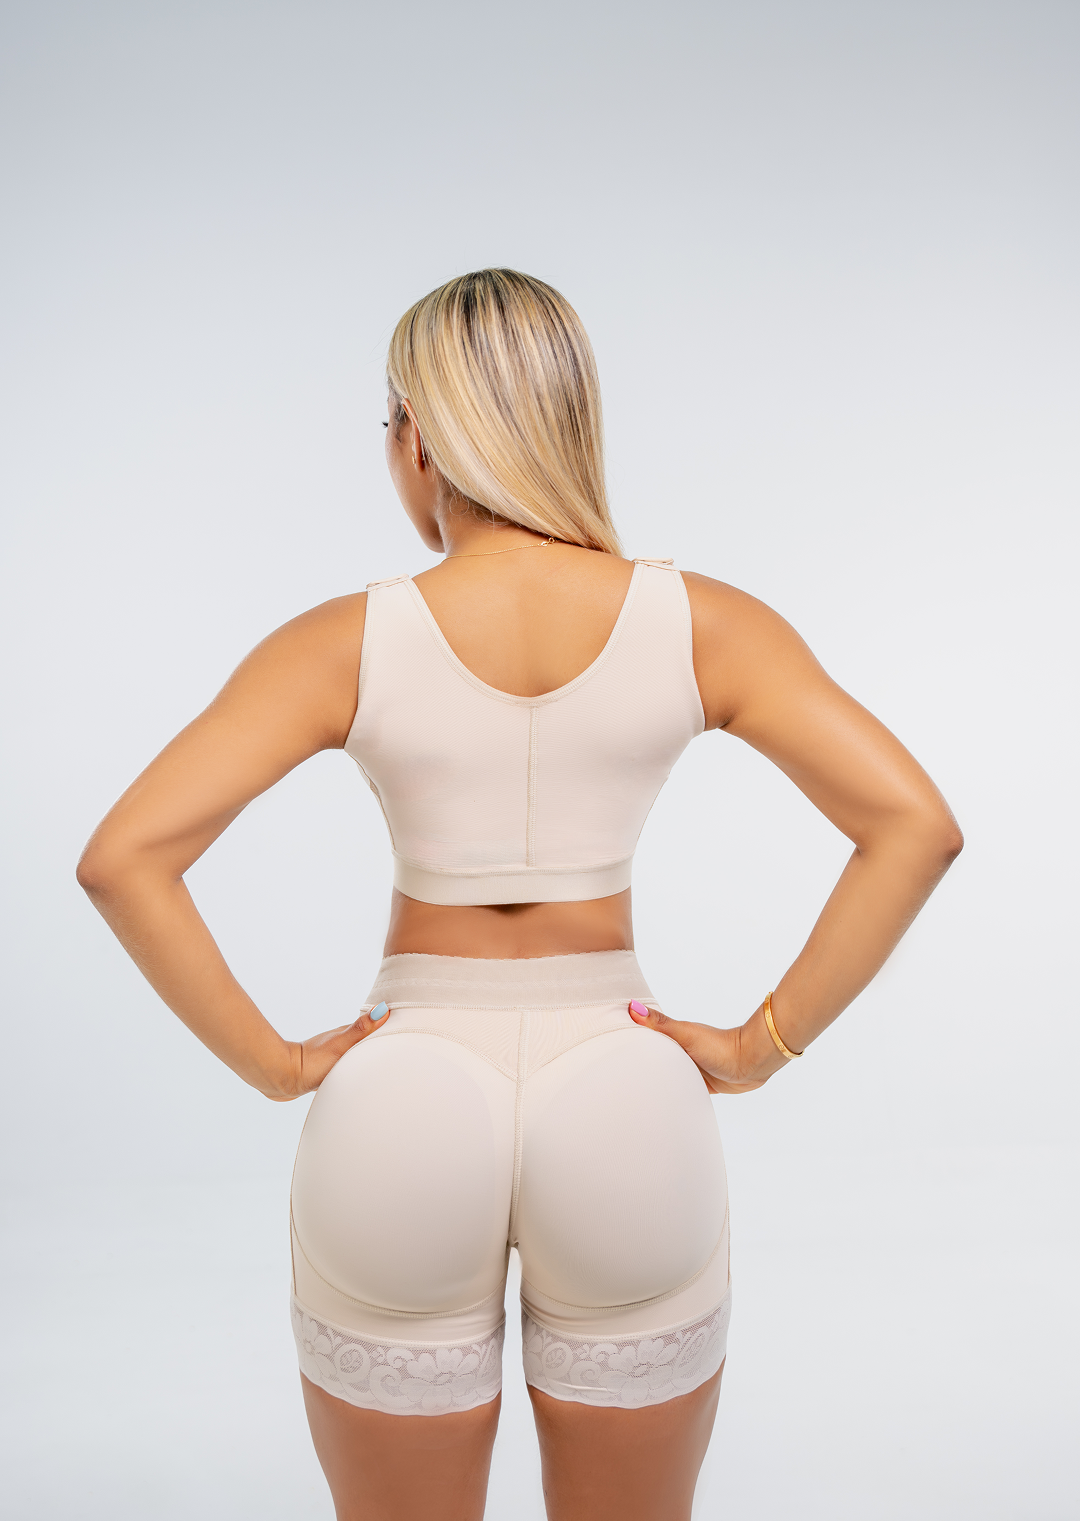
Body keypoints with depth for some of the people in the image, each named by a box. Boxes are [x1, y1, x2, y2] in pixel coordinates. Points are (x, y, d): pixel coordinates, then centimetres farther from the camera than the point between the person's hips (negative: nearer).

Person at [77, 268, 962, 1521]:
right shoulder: (698, 622, -6)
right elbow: (914, 826, -11)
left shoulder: (348, 643, -10)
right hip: (625, 1132, 1)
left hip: (397, 1132, -1)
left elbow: (122, 860, -15)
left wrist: (273, 1065, -5)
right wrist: (761, 1047, -5)